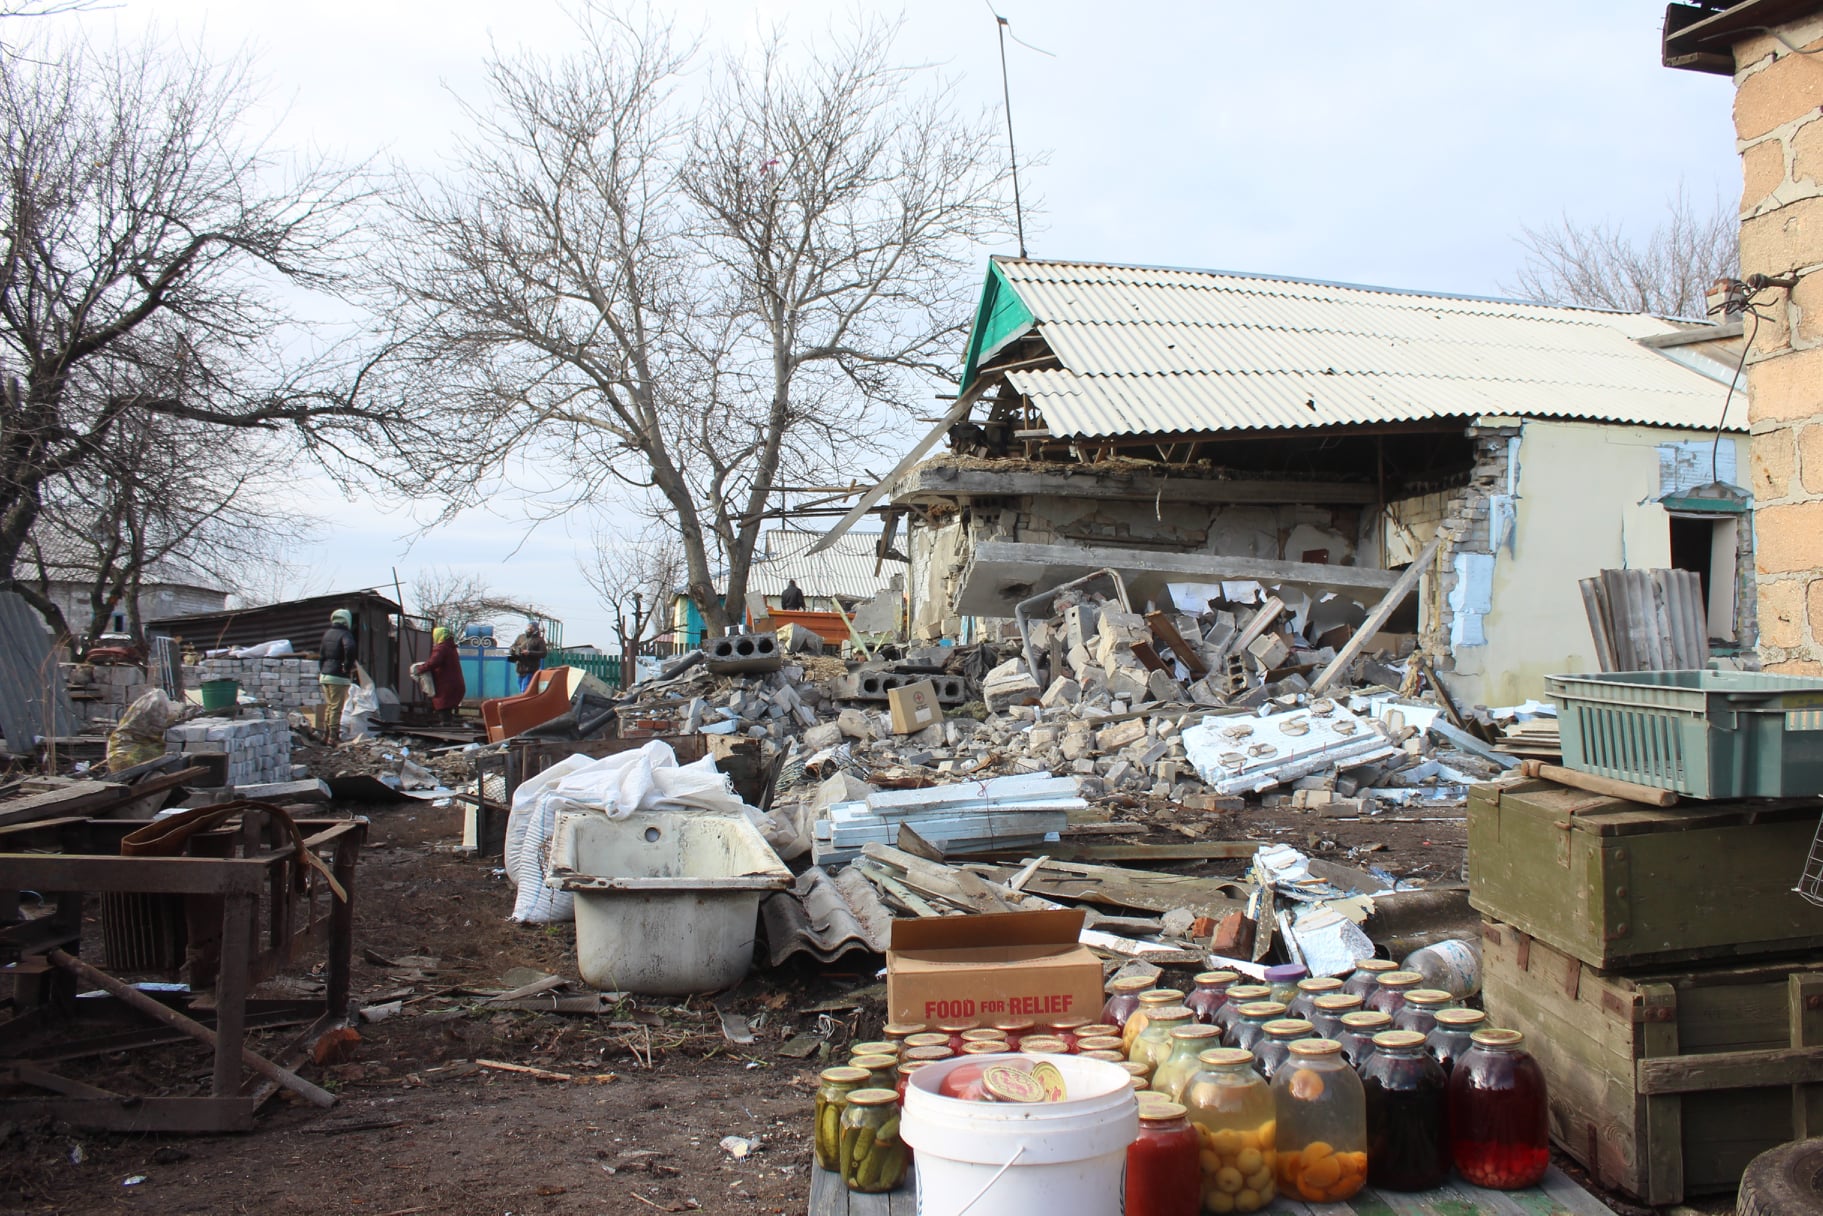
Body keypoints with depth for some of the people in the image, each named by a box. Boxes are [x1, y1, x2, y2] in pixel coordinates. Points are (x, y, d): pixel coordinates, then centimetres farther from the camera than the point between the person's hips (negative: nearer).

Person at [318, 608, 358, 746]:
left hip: (324, 674, 8)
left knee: (329, 706, 18)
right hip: (338, 677, -8)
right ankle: (333, 737, -2)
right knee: (337, 708, -3)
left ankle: (326, 734, 24)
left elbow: (321, 655, 17)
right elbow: (349, 647, -32)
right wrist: (348, 666, -20)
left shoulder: (327, 634, 13)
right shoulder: (345, 634, -11)